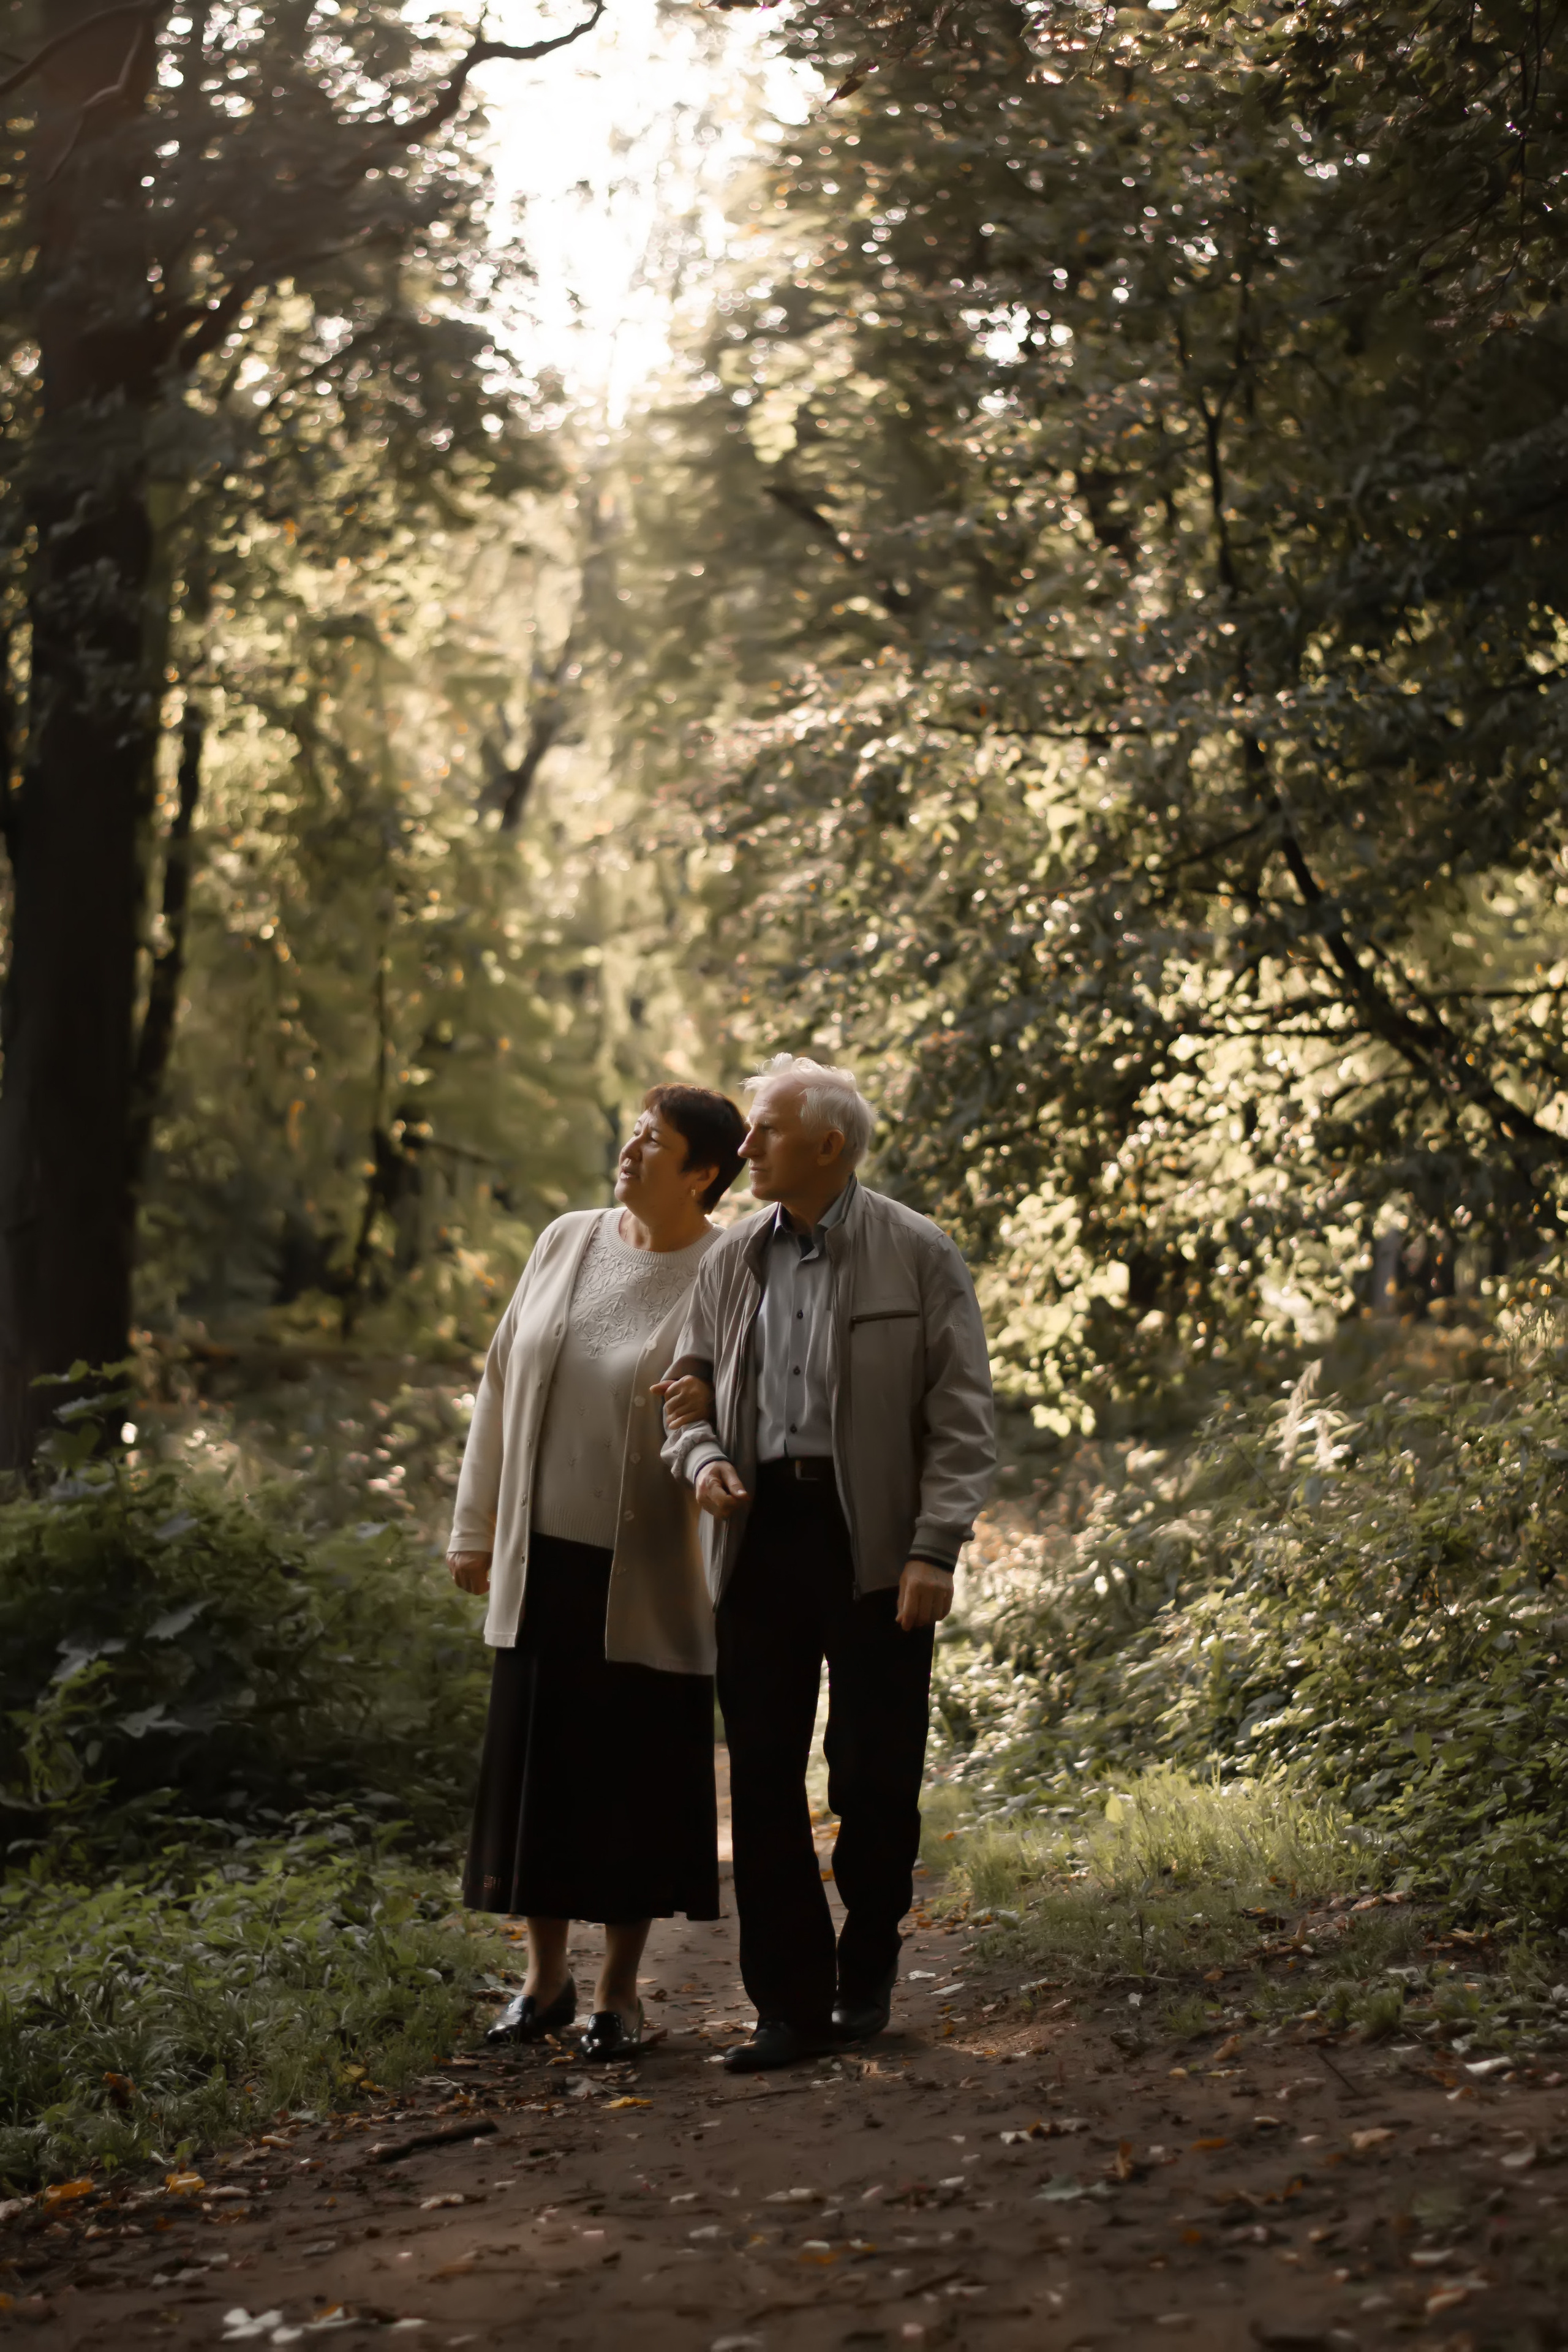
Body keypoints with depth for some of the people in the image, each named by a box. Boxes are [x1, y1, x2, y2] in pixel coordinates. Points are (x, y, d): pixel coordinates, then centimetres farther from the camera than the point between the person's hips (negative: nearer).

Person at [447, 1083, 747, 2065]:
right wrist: (478, 1528, 11)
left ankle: (621, 1987, 19)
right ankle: (546, 1974, 24)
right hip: (544, 1557, 5)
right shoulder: (568, 1241, 5)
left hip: (648, 1577, -4)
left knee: (638, 1773, 5)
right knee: (535, 1762, 9)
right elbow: (505, 1380, 11)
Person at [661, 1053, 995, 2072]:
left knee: (876, 1777, 2)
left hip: (874, 1541, -4)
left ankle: (868, 1967, 26)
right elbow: (691, 1391, 18)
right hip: (762, 1531, 4)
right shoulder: (731, 1260, 10)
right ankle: (792, 2003, 10)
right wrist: (702, 1458, -5)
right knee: (764, 1779, 2)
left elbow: (963, 1416, -4)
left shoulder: (920, 1256, -2)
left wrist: (934, 1549, -12)